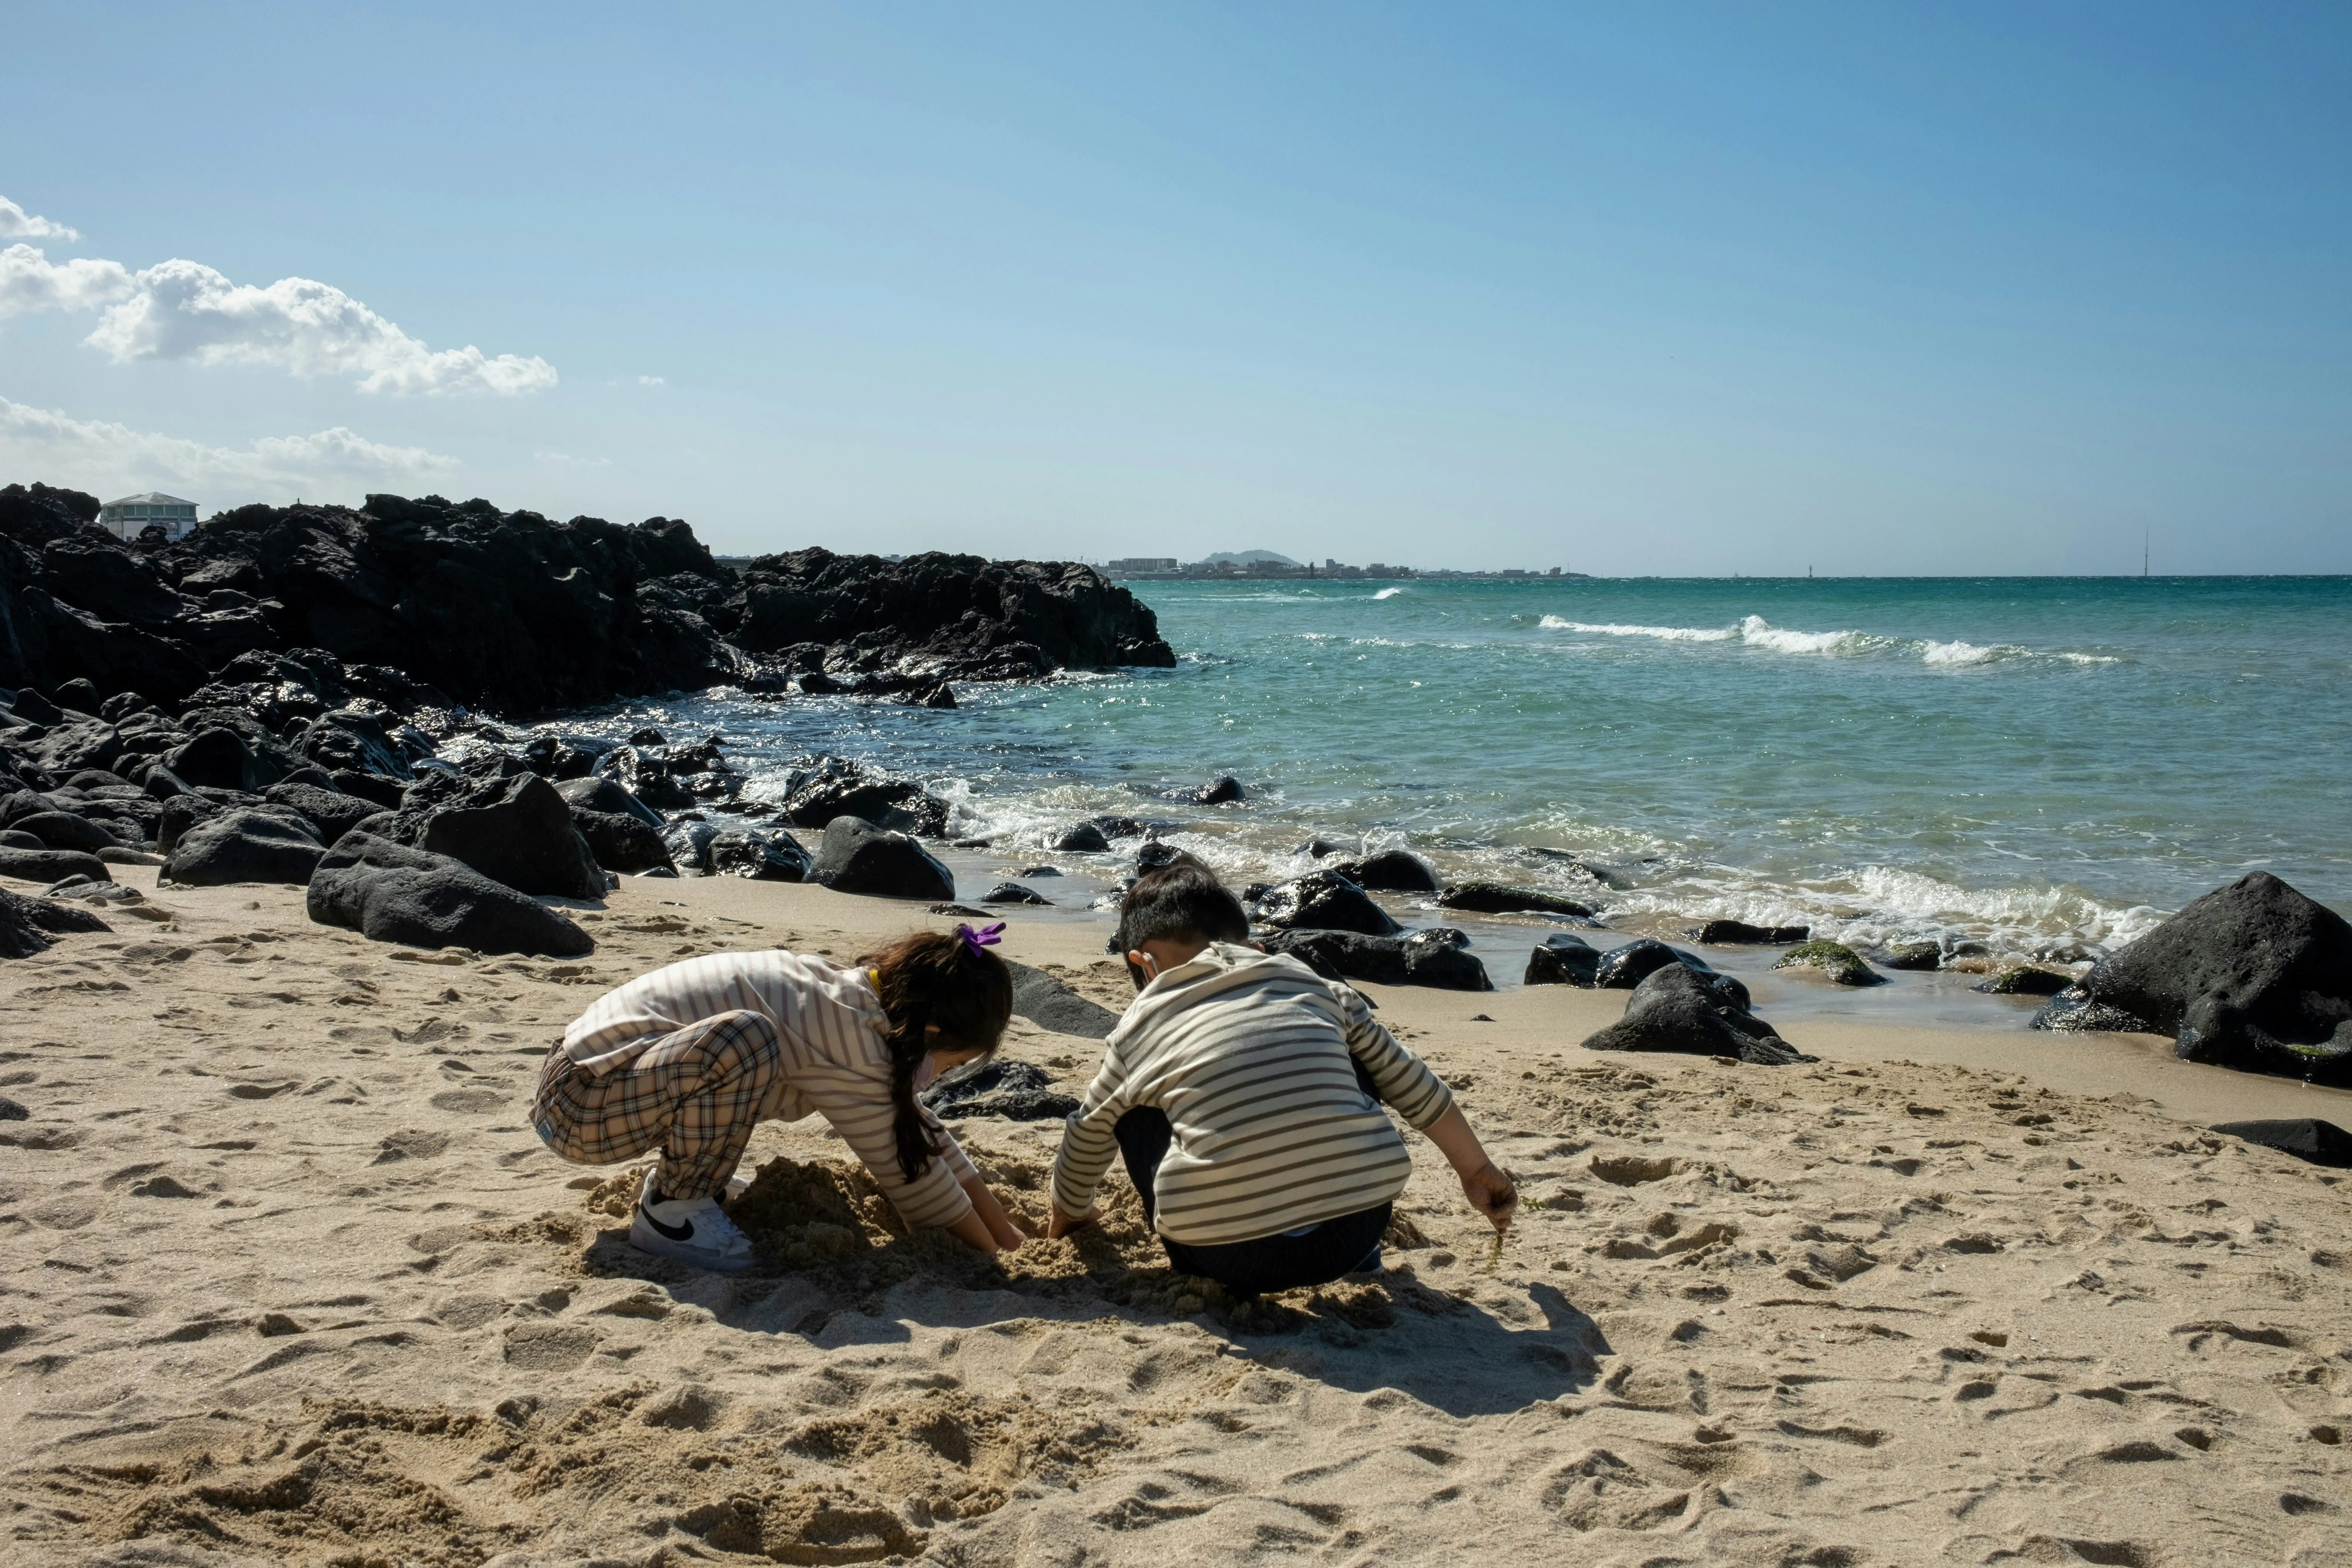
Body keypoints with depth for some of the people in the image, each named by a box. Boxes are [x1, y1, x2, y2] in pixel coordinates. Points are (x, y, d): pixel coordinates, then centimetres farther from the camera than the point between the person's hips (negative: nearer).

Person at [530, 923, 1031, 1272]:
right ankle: (670, 1210, -11)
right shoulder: (854, 1044, -23)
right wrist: (996, 1252, 2)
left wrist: (1005, 1227, 15)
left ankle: (682, 1175, 17)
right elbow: (908, 1172, -12)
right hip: (578, 1106, -10)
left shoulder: (848, 991, 4)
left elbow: (919, 1130, 13)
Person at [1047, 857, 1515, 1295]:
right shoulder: (1313, 986, 15)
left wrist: (1071, 1216, 48)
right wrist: (1477, 1171, 37)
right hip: (1355, 1233, 2)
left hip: (1230, 1258, -1)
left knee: (1135, 1110, 21)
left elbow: (1085, 1141, 27)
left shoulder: (1137, 1030, 12)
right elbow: (1412, 1083, 24)